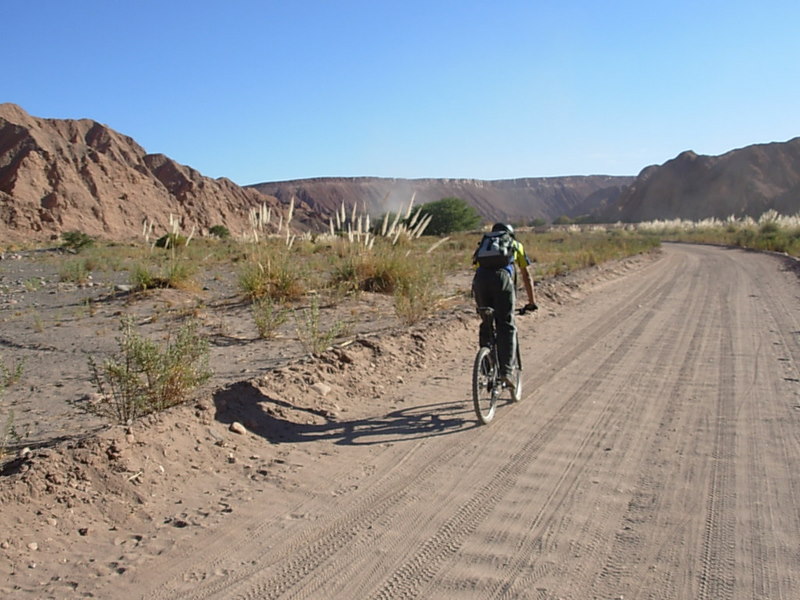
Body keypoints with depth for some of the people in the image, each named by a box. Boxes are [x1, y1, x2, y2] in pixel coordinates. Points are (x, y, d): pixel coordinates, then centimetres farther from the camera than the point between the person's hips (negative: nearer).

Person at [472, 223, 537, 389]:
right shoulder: (516, 245, 33)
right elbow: (526, 276, 35)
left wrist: (478, 303, 45)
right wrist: (532, 301, 42)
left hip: (480, 278, 2)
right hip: (502, 277, -2)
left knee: (486, 325, 15)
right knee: (506, 326, 0)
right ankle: (506, 370, -12)